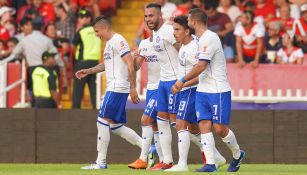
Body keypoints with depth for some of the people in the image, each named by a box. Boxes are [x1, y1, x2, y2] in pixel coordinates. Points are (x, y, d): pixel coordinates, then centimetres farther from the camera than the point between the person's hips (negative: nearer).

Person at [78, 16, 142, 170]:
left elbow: (130, 64, -18)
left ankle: (101, 162, -4)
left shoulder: (118, 41, -12)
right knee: (116, 125, 10)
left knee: (103, 121, -8)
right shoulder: (109, 43, 19)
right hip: (114, 88, 10)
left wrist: (132, 88, -21)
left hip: (117, 88, -10)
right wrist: (88, 71, 27)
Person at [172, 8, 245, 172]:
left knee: (220, 128, -5)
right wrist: (181, 85, 20)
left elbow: (201, 66, -20)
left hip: (218, 91, -8)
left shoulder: (210, 38, -15)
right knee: (204, 126, -3)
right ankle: (210, 164, -6)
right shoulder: (201, 39, 14)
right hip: (202, 91, 9)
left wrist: (183, 80, -12)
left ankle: (237, 154, 18)